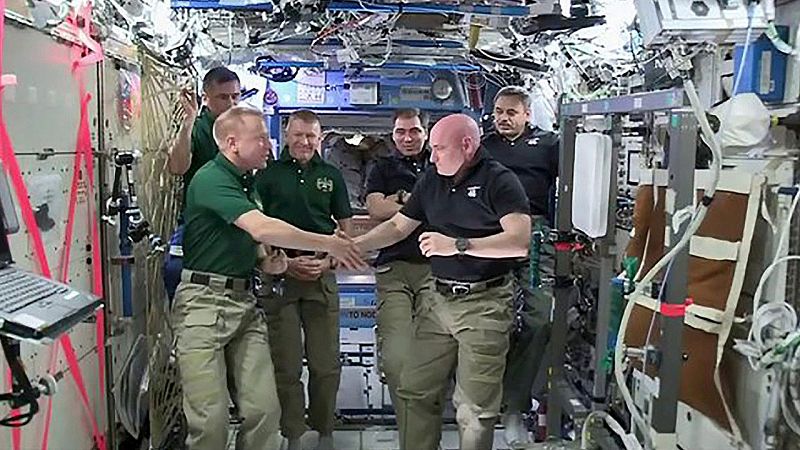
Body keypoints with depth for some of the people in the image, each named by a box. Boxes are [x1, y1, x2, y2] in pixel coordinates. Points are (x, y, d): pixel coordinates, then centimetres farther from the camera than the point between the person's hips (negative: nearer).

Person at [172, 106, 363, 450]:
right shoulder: (212, 179, -13)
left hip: (244, 301, 8)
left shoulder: (247, 181, 16)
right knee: (211, 418, -4)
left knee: (264, 409, 1)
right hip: (205, 301, -7)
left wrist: (265, 260, 7)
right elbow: (263, 228, -27)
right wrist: (328, 244, -21)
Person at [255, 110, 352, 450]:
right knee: (286, 366, 3)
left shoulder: (331, 176, 11)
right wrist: (284, 262, -8)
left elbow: (346, 228, 12)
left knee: (326, 365, 5)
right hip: (279, 274, -1)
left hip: (322, 277, 2)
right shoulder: (268, 174, 5)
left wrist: (327, 261, -4)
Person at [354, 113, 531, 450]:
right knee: (414, 391, 11)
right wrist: (354, 245, 4)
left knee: (474, 409, 1)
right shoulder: (432, 180, 11)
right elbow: (398, 226, 17)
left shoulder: (499, 180, -9)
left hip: (484, 303, -6)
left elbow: (521, 241, -21)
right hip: (438, 299, 7)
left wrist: (459, 245, -26)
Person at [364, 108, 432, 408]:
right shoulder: (383, 168, 20)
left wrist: (402, 198, 0)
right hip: (394, 267, 0)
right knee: (395, 356, -10)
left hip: (435, 267, 0)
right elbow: (376, 208, 3)